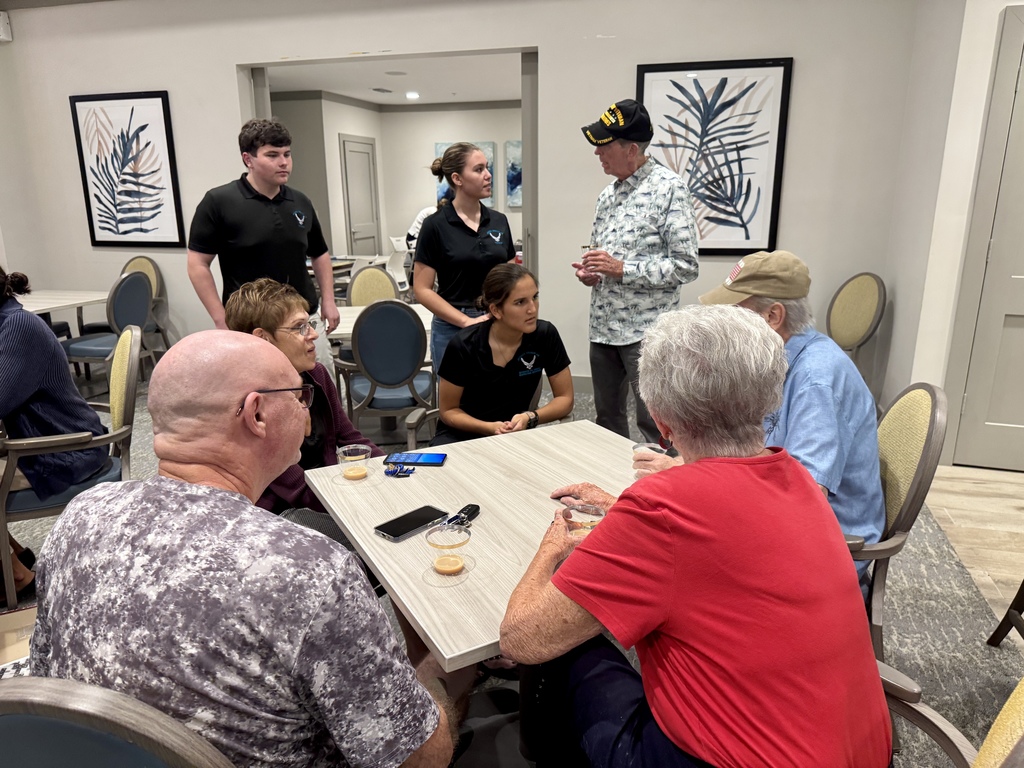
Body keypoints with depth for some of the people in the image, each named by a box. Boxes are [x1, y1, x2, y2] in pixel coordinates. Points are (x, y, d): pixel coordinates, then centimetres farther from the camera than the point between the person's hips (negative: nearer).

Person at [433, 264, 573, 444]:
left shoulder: (546, 335, -14)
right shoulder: (463, 346, -19)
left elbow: (565, 398, -4)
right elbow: (448, 410, -7)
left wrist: (530, 418, -23)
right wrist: (490, 428, -24)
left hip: (516, 433, 3)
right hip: (462, 434, -2)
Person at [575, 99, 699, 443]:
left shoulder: (669, 188, -10)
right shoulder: (607, 194, 13)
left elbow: (685, 266, -14)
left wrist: (621, 269, -18)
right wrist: (589, 270, 2)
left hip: (645, 330, -7)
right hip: (603, 326, 8)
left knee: (653, 426, -1)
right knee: (607, 417, 16)